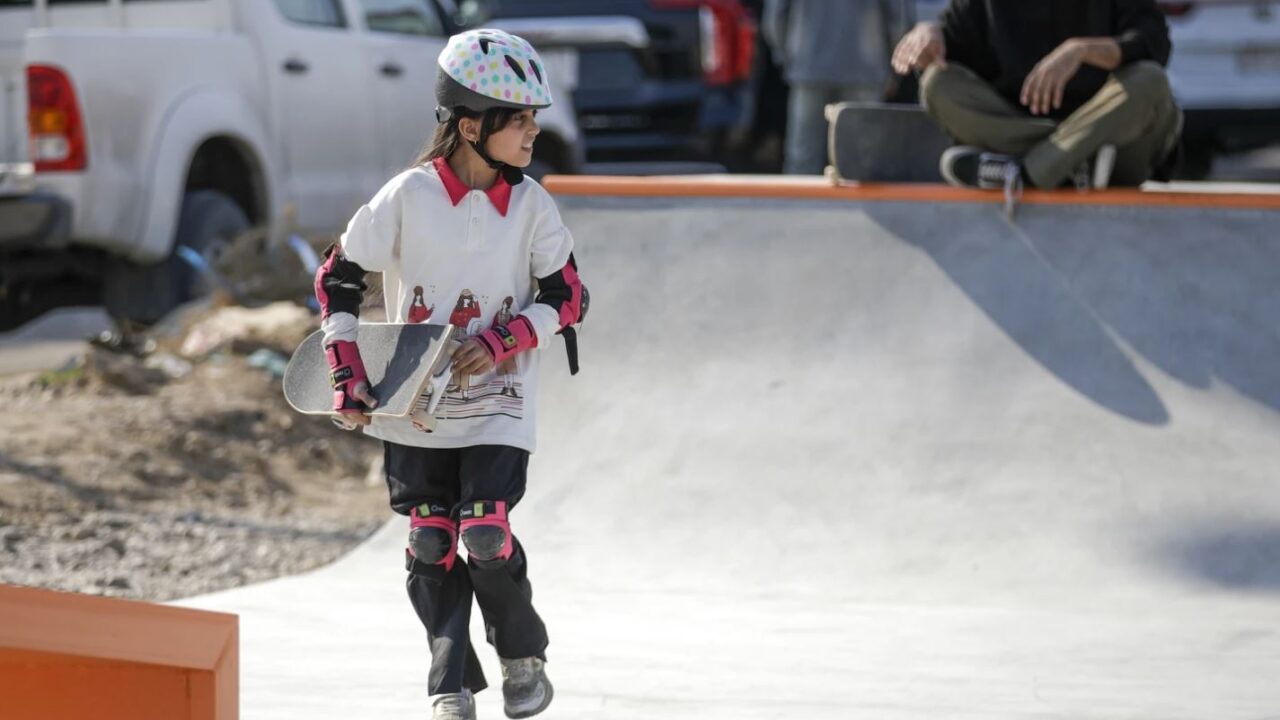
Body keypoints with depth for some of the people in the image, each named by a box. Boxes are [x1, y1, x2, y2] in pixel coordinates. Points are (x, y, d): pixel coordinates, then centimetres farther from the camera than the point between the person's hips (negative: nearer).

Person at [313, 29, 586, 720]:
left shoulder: (531, 205, -5)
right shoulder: (408, 196, -9)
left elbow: (565, 298, 1)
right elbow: (338, 278, -1)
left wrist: (503, 341, -15)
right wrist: (349, 377, -6)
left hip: (498, 402, 0)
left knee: (485, 534, -13)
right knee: (431, 542, 1)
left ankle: (524, 659, 12)